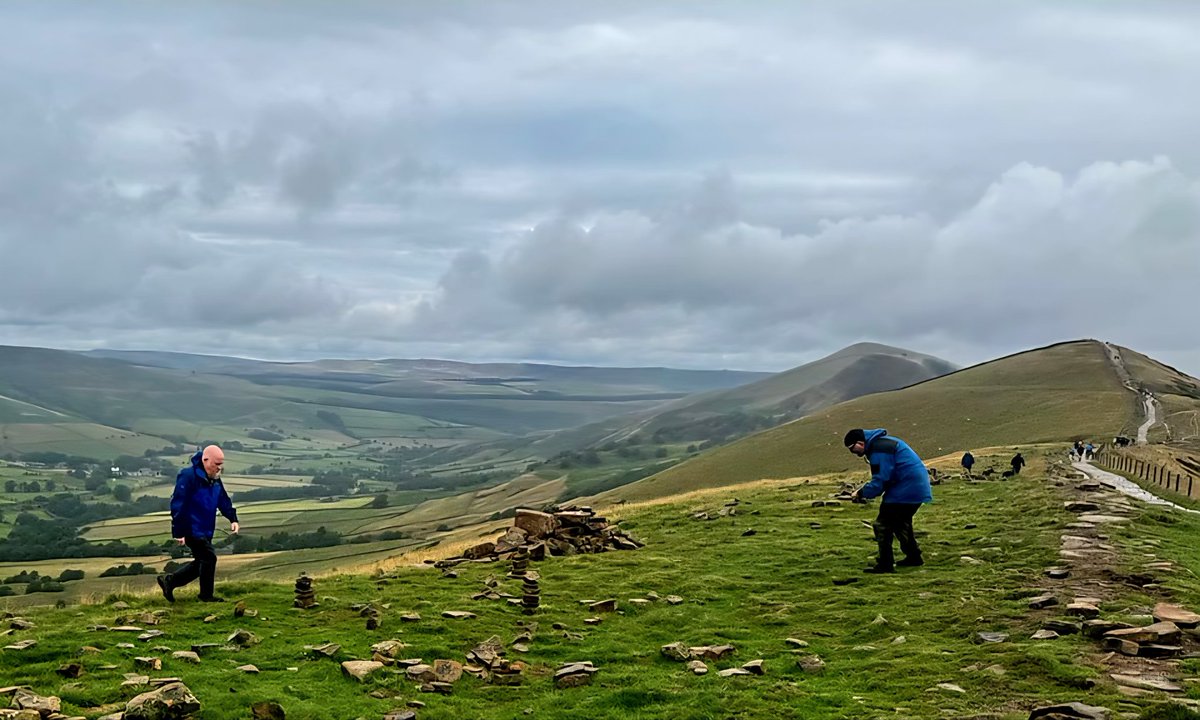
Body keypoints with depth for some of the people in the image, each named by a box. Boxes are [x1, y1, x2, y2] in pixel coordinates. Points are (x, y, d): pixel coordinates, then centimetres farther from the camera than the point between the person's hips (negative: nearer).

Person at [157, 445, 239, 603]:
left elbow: (224, 501, 17)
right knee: (209, 557, -9)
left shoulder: (215, 479, 8)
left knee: (202, 562, 13)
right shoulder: (188, 476, -20)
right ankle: (206, 596, 7)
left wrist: (233, 519, 1)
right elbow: (178, 505, -22)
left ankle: (169, 581, 26)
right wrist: (178, 533, -22)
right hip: (192, 529, -9)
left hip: (205, 530, 9)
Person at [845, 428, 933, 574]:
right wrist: (865, 492, 9)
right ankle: (914, 557, 35)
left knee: (883, 525, -6)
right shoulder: (884, 443, 17)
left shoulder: (879, 450, -17)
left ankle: (885, 564, -6)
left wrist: (861, 493, -5)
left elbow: (880, 481, -19)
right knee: (901, 523, 27)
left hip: (906, 491, -11)